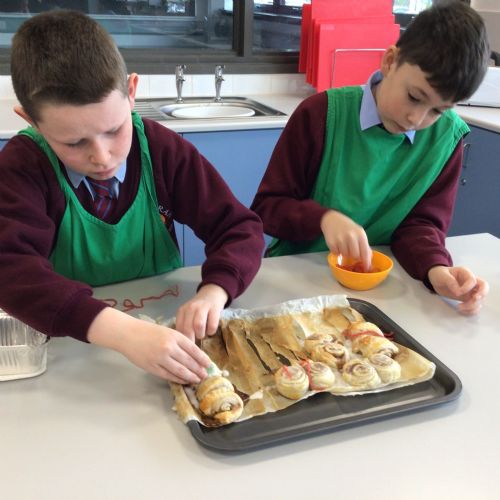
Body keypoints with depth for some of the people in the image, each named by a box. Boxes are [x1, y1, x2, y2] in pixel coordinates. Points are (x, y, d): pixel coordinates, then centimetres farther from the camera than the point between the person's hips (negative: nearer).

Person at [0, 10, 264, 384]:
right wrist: (121, 331, -40)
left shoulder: (162, 149, -8)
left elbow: (240, 227, -8)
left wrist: (213, 291, -28)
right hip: (69, 344, -1)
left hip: (164, 322, 2)